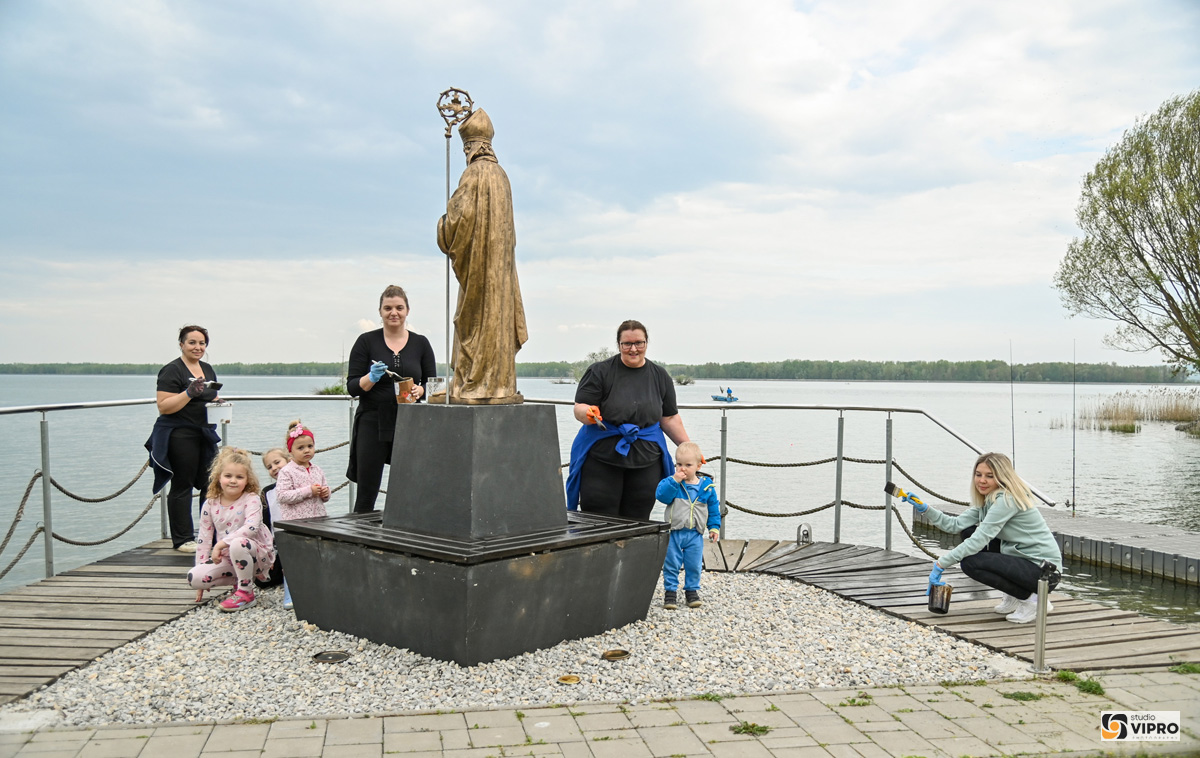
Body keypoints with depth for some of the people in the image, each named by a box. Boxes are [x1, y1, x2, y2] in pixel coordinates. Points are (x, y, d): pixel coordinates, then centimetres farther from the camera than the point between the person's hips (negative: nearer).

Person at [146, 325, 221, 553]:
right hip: (180, 435, -8)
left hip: (205, 434, 8)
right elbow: (164, 407, -16)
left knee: (210, 484, 8)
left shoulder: (208, 369, 15)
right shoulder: (172, 371, -9)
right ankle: (183, 540, 5)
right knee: (182, 486, -1)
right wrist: (189, 393, -26)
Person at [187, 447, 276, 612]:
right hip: (226, 559, 5)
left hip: (257, 554, -5)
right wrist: (202, 568, 3)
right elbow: (204, 540, 7)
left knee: (238, 544, -38)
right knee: (194, 577, -17)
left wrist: (221, 544, -31)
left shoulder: (251, 500, -11)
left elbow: (251, 528, -29)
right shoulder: (210, 505, 3)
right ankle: (239, 579, 7)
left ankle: (246, 592, -17)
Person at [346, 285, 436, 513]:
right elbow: (352, 387, 0)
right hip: (373, 423, -1)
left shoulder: (420, 343, 8)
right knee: (366, 493, 0)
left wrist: (419, 390, -13)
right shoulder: (366, 341, 3)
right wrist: (371, 378, -19)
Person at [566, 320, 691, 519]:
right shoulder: (600, 371, -1)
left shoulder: (660, 376, 10)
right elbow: (579, 409, -5)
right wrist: (589, 413, -26)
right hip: (601, 458, -3)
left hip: (646, 461, 3)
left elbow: (670, 419, 14)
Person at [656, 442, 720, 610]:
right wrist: (674, 481, -26)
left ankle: (692, 590, 25)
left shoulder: (706, 486, 1)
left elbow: (713, 508, 11)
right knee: (671, 565, 4)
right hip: (673, 533, -1)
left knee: (694, 566, 9)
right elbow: (661, 495, -21)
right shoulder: (670, 482, -4)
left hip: (695, 535, 2)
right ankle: (670, 591, 15)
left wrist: (714, 527, 7)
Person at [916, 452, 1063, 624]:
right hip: (1023, 560, 10)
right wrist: (925, 509, -9)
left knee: (970, 563, -20)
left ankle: (1032, 600, -5)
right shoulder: (987, 500, 11)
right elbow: (957, 524, 3)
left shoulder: (1008, 500, -18)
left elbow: (981, 539, -24)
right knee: (969, 533, 8)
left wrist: (941, 564, -24)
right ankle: (1014, 597, 14)